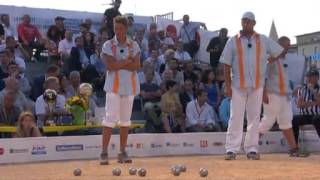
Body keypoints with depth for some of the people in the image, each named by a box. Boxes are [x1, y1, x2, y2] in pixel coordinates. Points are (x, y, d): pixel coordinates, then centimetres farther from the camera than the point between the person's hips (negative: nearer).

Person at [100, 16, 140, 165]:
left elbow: (136, 66, -6)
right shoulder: (108, 45, 1)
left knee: (125, 119, 7)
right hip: (113, 86, -3)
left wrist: (119, 64, -12)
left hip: (130, 86, 3)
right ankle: (104, 153, -7)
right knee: (110, 118, -9)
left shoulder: (134, 46, 8)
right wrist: (128, 61, -9)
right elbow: (110, 66, -14)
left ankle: (123, 152, 13)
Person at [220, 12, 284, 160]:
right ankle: (231, 149, -2)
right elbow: (226, 65, 2)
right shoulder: (233, 41, 5)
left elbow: (280, 52, 11)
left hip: (257, 85, 2)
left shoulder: (263, 40, 8)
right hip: (238, 85, -1)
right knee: (236, 117, -3)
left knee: (254, 117, 4)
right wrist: (227, 85, -4)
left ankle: (252, 149, 11)